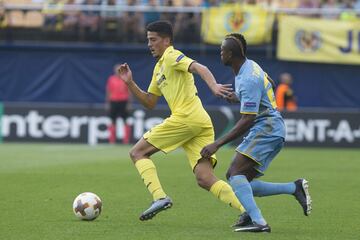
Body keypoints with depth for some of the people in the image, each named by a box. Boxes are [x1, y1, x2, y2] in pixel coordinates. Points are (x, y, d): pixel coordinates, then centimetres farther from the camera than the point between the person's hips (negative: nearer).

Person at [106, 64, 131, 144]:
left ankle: (126, 141, 0)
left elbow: (129, 92, 5)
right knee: (113, 122, 2)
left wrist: (128, 103, -1)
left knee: (125, 122, -3)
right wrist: (108, 103, 6)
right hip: (113, 102, 1)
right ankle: (112, 140, 7)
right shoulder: (111, 79, 7)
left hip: (123, 102, -1)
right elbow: (108, 92, 10)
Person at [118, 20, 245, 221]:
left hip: (186, 117, -9)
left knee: (137, 152, 2)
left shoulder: (171, 56, 2)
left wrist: (214, 86, -34)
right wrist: (130, 83, 22)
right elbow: (150, 102, 32)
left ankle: (160, 197, -15)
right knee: (205, 179, -3)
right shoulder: (159, 67, 29)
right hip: (202, 122, 9)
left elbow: (200, 68, -16)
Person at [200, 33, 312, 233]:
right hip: (272, 130, 10)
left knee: (235, 173, -22)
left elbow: (247, 121, -23)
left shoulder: (248, 80, -20)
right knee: (241, 181, 7)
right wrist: (239, 98, 25)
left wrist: (217, 144, -23)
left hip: (266, 128, -10)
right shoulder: (250, 66, 11)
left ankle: (258, 222, -34)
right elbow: (270, 84, 31)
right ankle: (295, 188, 2)